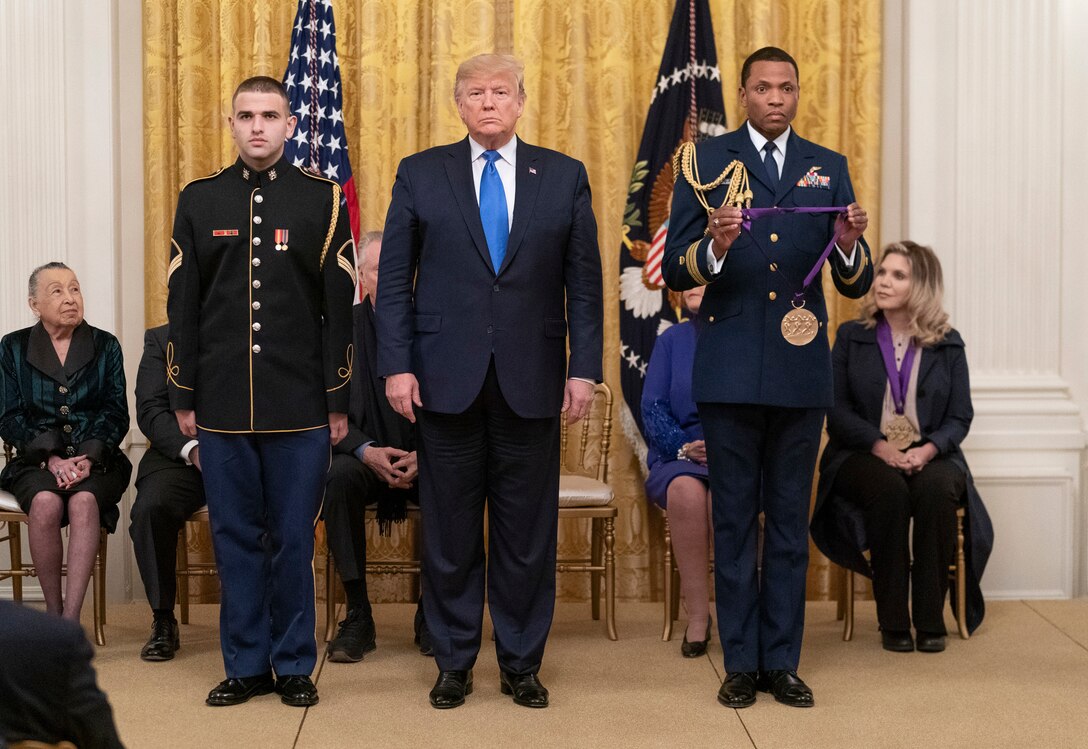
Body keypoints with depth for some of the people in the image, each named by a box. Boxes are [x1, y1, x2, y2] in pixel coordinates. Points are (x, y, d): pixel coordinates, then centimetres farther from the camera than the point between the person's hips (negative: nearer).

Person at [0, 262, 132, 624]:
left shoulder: (105, 346, 11)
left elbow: (116, 413, 4)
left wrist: (89, 458, -14)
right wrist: (51, 459, -14)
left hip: (95, 460, 0)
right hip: (37, 461, 0)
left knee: (84, 501, -34)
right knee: (46, 503, -34)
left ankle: (70, 619, -37)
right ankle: (52, 612, -20)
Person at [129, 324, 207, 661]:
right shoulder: (161, 339, 13)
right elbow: (150, 410, 2)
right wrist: (192, 449, -15)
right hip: (180, 454, 1)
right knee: (149, 508, -31)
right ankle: (163, 621, -16)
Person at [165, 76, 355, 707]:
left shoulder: (323, 200, 3)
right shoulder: (199, 201, 8)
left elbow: (339, 308, 1)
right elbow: (183, 306, 8)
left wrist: (339, 402, -2)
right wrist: (184, 397, 5)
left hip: (300, 406, -2)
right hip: (222, 406, 2)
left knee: (294, 538, 4)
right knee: (236, 536, 7)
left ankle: (295, 665, 16)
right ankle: (247, 664, 18)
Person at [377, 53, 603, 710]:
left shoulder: (565, 177, 6)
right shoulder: (420, 175, 5)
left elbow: (584, 283, 4)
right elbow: (395, 281, 4)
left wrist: (584, 369, -3)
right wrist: (397, 365, -5)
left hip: (531, 380, 0)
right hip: (446, 378, 0)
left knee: (528, 531, 6)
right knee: (450, 531, 7)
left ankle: (522, 663, 19)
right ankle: (454, 662, 20)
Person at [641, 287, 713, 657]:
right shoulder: (671, 341, 14)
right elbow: (652, 406, 5)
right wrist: (683, 446, -11)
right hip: (678, 455, 2)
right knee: (685, 490, -34)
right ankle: (697, 616, -26)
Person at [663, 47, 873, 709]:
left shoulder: (828, 169, 9)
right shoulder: (706, 163, 3)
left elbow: (858, 285, 5)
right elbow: (674, 271, -3)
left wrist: (850, 245, -17)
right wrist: (714, 247, -23)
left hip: (802, 372, 2)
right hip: (731, 372, -2)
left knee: (790, 522, 8)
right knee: (735, 522, 6)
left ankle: (782, 661, 17)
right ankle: (741, 662, 14)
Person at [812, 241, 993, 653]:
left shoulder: (948, 344, 10)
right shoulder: (851, 337, 8)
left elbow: (960, 417, 5)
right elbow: (836, 409, -1)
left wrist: (928, 449, -16)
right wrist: (881, 447, -17)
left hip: (930, 457, 1)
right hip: (862, 456, -1)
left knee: (936, 488, -34)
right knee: (889, 490, -34)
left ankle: (930, 618, -23)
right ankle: (893, 620, -24)